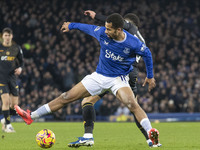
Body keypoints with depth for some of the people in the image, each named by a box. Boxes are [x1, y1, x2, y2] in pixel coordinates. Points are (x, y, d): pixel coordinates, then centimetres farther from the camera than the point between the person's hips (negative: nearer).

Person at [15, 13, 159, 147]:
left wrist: (150, 76, 5)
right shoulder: (102, 33, -14)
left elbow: (147, 53, -3)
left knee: (132, 104, -33)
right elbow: (88, 27, 7)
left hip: (119, 78, -3)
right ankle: (32, 116, 7)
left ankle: (151, 134, -34)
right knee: (67, 97, 2)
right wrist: (71, 25, 21)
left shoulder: (133, 43, -22)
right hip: (99, 76, 4)